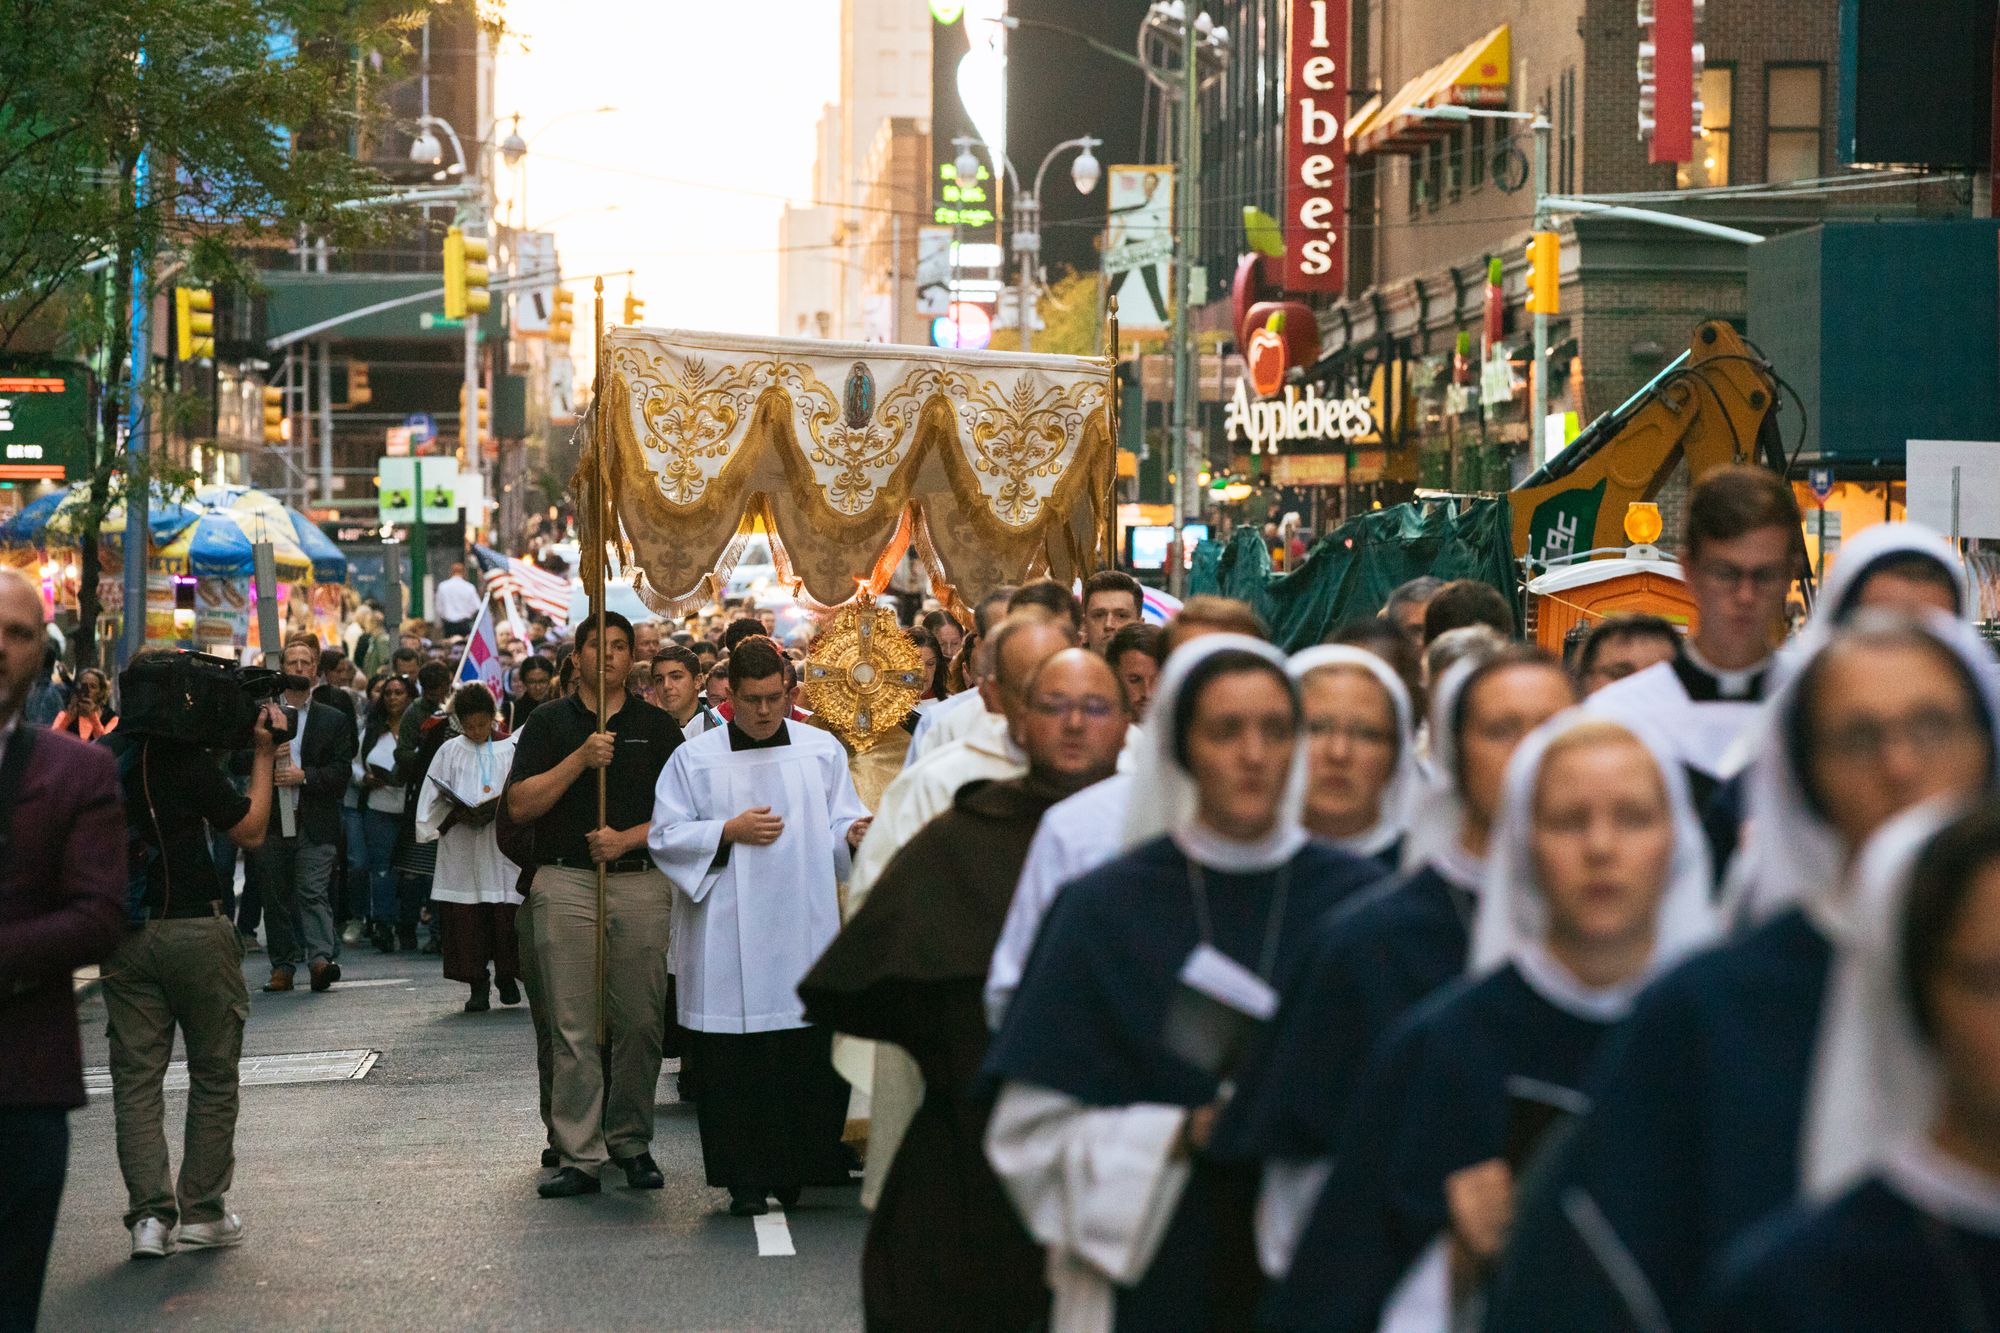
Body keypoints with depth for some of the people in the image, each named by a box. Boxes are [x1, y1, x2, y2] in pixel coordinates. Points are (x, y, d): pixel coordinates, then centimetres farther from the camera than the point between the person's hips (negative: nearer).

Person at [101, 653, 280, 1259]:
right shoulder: (186, 760, -12)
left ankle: (149, 1214, -3)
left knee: (136, 1077, 5)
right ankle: (202, 1214, 10)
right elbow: (250, 831, -5)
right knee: (213, 1074, 8)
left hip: (124, 936, 4)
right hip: (195, 931, -4)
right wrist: (264, 753, 0)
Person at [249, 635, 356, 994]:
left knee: (314, 892, -14)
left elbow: (340, 771, 2)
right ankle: (283, 966, 9)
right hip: (270, 821, 2)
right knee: (275, 897, 4)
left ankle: (322, 958, -24)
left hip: (314, 823, -2)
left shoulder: (333, 720, 11)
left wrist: (304, 775, -14)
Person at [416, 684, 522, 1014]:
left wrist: (503, 806, -12)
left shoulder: (510, 749, 7)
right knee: (466, 916, -4)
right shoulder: (450, 752, 9)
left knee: (507, 913, -3)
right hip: (462, 850, 0)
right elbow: (434, 802, 8)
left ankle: (507, 976, 15)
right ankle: (477, 985, 2)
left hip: (503, 847, 0)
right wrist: (458, 814, -10)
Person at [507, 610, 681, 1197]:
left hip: (641, 881, 1)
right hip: (565, 884, -1)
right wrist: (580, 759, -10)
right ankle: (580, 1157, -1)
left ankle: (632, 1143, 14)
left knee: (641, 1022, 2)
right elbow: (520, 806, -1)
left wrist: (627, 838, -10)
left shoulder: (657, 726, 11)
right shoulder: (549, 723, 8)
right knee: (573, 1027, -3)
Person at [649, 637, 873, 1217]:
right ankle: (746, 1179, 5)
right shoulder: (694, 758, 7)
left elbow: (839, 826, 9)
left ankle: (797, 1169, 9)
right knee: (733, 1064, -3)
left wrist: (855, 834, -14)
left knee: (812, 1056, -2)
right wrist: (730, 832, -9)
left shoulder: (822, 750, 11)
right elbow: (665, 837, 4)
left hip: (805, 934, 1)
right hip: (729, 941, -1)